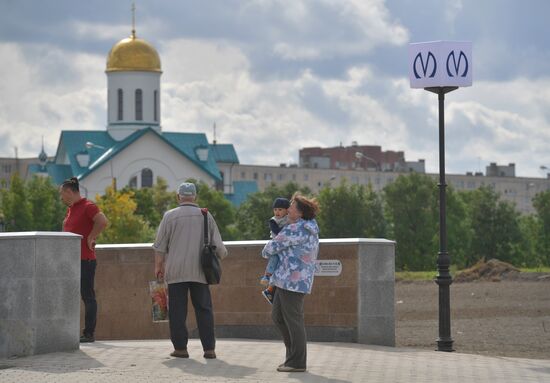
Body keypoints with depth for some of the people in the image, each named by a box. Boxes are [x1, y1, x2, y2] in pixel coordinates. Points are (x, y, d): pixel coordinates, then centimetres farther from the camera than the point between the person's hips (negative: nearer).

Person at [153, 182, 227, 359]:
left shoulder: (170, 216, -1)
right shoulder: (206, 216, 4)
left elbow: (160, 246, 2)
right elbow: (218, 245, 9)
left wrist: (158, 266, 14)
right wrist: (222, 254, 30)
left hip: (176, 272, -2)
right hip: (199, 271, 2)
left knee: (177, 310, 4)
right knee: (204, 309, 5)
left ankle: (180, 347, 3)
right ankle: (209, 348, 1)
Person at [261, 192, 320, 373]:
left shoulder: (296, 229, -15)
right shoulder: (310, 229, 16)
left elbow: (275, 245, -9)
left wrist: (266, 252, 11)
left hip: (292, 280, -10)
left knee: (293, 320, -5)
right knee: (277, 316, 16)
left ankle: (297, 362, 0)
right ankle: (293, 353, 20)